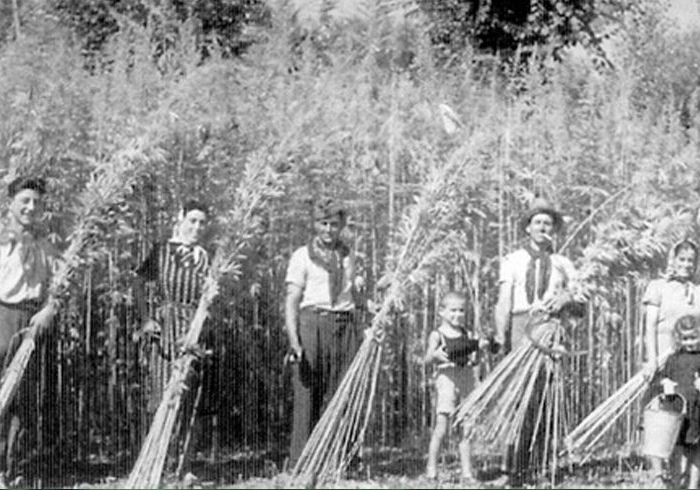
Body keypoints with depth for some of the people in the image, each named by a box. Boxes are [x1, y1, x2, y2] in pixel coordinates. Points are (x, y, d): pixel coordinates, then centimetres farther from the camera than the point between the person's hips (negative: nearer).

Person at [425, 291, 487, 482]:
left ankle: (467, 472, 7)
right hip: (447, 379, -4)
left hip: (467, 379, 4)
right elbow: (428, 358, -13)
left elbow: (475, 361, 15)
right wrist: (436, 354, -35)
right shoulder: (437, 335, -1)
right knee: (441, 427, -7)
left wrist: (479, 348, -4)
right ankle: (431, 468, 5)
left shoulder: (468, 335, 11)